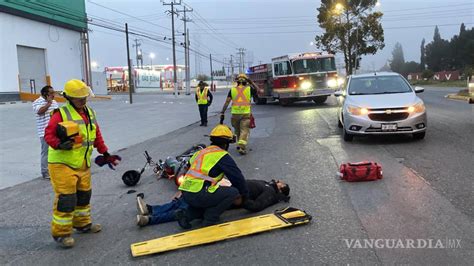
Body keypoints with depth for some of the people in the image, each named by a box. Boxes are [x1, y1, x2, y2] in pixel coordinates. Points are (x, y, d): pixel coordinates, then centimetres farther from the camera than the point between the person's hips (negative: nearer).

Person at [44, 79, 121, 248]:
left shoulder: (90, 113, 10)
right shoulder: (61, 114, -14)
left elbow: (97, 136, 16)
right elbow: (49, 135, -18)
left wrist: (105, 154, 15)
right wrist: (59, 144, -36)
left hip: (83, 164, 8)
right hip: (62, 164, -8)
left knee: (84, 195, 19)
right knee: (66, 199, -5)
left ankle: (82, 223, 38)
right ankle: (60, 233, 10)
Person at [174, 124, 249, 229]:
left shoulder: (201, 152, 22)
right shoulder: (222, 155, -2)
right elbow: (237, 177, 1)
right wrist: (245, 194, 16)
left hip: (185, 194, 8)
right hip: (198, 195, -8)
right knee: (233, 192, 0)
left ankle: (186, 215, 13)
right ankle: (210, 219, -1)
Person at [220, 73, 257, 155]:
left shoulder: (232, 90, 6)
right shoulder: (249, 89, 3)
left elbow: (227, 102, 1)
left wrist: (222, 113, 3)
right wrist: (251, 82, 25)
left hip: (235, 113, 2)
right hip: (246, 113, -2)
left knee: (237, 130, 19)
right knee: (244, 131, -4)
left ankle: (240, 144, 32)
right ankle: (242, 146, -20)